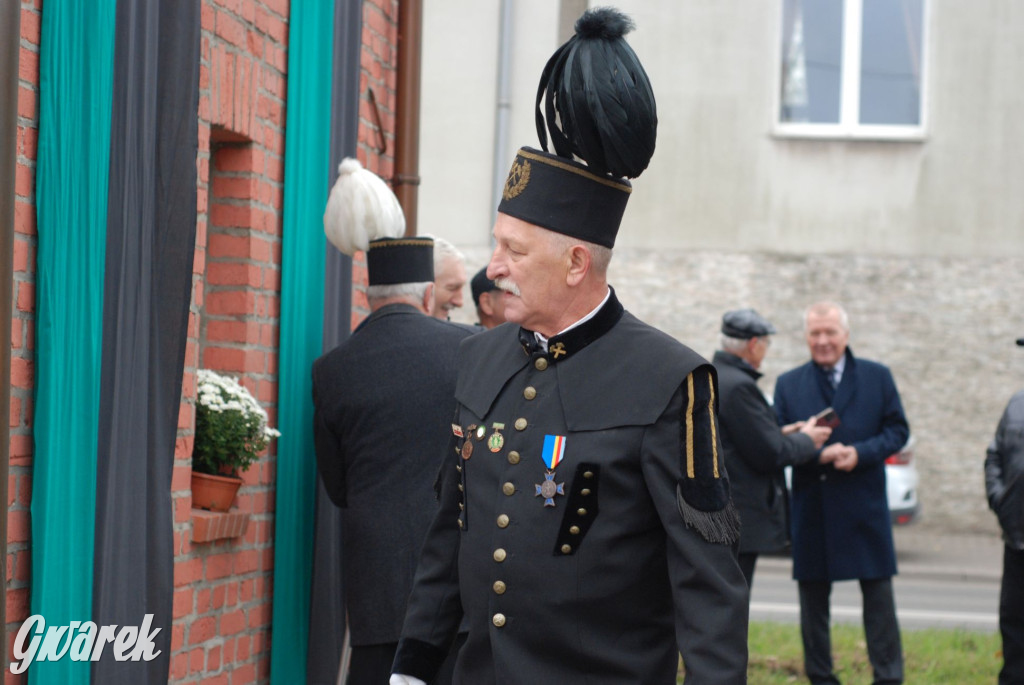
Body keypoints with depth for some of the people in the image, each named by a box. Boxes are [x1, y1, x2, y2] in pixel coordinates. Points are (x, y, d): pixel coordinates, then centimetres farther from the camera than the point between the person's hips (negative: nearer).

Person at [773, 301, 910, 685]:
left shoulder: (877, 377, 6)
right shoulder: (788, 384, 8)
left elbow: (897, 430, 3)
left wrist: (860, 453, -14)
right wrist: (816, 453, -17)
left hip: (865, 508, -1)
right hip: (811, 509, 1)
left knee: (878, 595, -1)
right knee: (813, 597, 7)